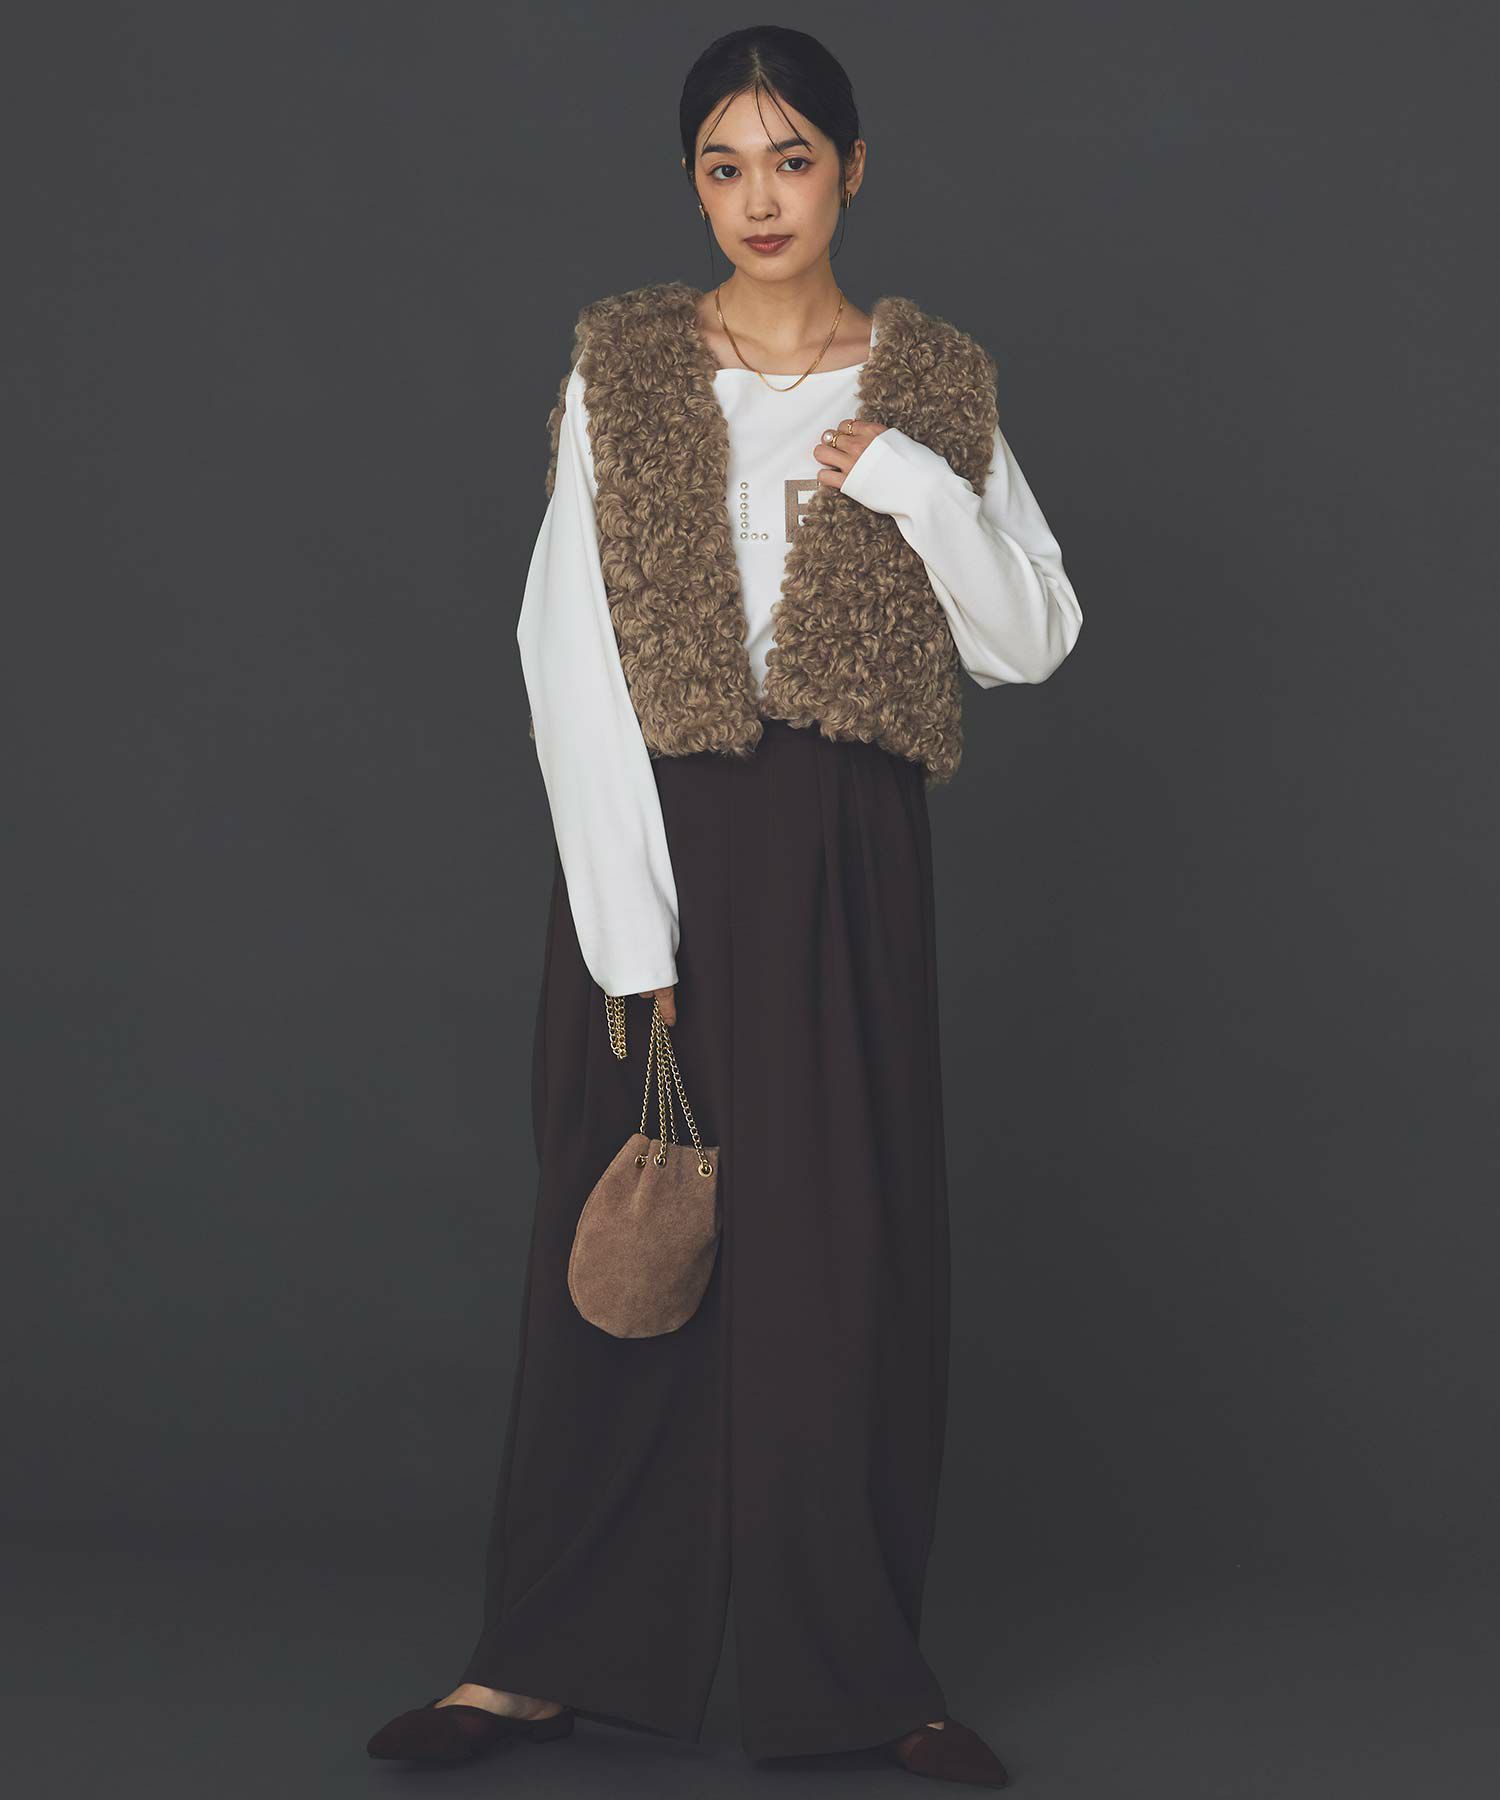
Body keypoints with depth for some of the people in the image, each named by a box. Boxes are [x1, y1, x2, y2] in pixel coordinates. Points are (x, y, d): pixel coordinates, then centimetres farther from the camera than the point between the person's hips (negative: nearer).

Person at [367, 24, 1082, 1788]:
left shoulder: (931, 385, 6)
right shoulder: (622, 369, 1)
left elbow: (1031, 641, 3)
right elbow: (570, 655, -6)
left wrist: (903, 479, -12)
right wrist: (632, 938, -13)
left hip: (845, 864, 1)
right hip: (652, 838, -1)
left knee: (847, 1254, 1)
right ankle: (552, 1656, 14)